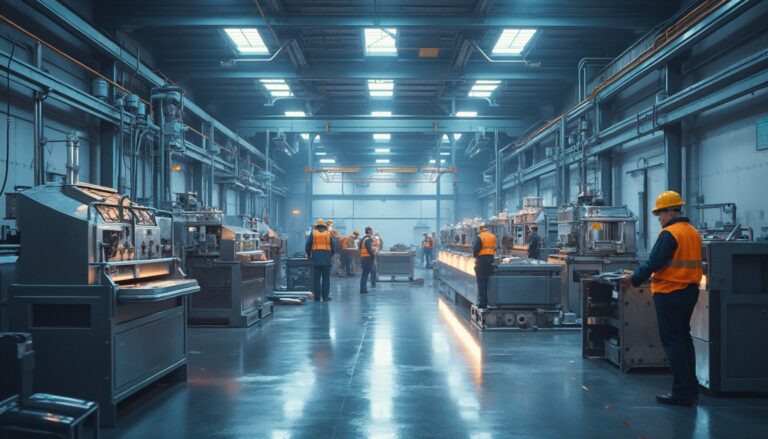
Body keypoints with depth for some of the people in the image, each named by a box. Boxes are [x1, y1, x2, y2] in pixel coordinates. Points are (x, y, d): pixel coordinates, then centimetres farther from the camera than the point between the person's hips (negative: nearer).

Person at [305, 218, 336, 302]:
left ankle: (317, 297, 5)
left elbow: (307, 246, 1)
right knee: (326, 278, 4)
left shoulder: (313, 234, 3)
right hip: (326, 259, 0)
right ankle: (325, 297, 2)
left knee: (316, 278, 4)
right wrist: (330, 255, 23)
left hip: (316, 259, 0)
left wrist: (308, 255, 17)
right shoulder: (328, 234, 5)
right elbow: (333, 247, 7)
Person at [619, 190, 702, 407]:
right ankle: (691, 387, 24)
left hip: (670, 294, -9)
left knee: (672, 342, -2)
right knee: (684, 338, 18)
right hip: (690, 291, 9)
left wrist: (633, 280, -9)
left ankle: (682, 392, 0)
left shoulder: (669, 233, -16)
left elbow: (654, 263, -20)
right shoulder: (694, 233, 10)